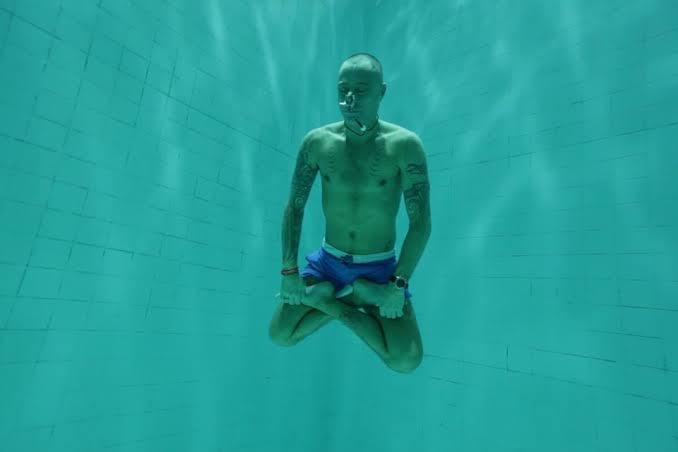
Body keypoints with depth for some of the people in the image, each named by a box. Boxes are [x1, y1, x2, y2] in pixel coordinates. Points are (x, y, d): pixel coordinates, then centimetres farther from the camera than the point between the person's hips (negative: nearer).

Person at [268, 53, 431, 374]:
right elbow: (294, 208, -1)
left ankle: (341, 306, 8)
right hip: (328, 262, 2)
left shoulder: (404, 144, -14)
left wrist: (399, 285, -18)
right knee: (280, 335, 0)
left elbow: (421, 223, -14)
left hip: (380, 269, -2)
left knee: (406, 361, -13)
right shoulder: (317, 142, -7)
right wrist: (289, 271, -5)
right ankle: (349, 301, 15)